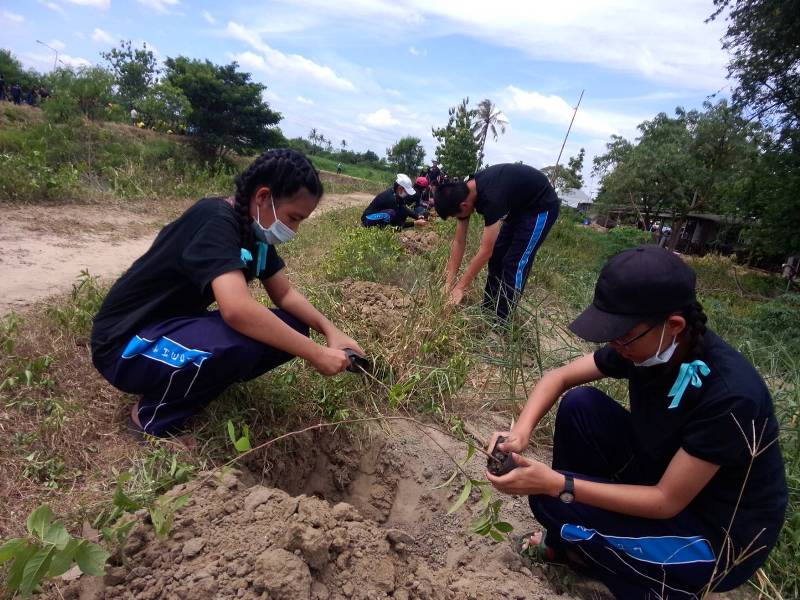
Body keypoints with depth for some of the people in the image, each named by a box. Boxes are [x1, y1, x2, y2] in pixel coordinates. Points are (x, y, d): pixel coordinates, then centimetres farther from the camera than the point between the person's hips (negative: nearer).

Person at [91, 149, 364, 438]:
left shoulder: (254, 228, 0)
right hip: (127, 344, -9)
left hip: (180, 329, 9)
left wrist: (329, 329, -11)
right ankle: (154, 417, -8)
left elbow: (284, 293, 5)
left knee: (292, 326, -5)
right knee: (242, 342, -36)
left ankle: (174, 386, 6)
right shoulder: (216, 221, -27)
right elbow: (236, 309, -41)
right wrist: (315, 354, -33)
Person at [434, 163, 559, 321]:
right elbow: (459, 242, -7)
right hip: (519, 205, 9)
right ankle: (487, 312, 16)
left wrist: (460, 287, -28)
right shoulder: (464, 193, -13)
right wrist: (449, 282, -9)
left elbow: (485, 251, -35)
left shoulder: (491, 196, -39)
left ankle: (499, 322, -3)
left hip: (541, 206, -9)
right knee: (497, 256, 7)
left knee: (515, 263, -12)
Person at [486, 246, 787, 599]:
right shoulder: (647, 344, -14)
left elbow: (666, 501, -28)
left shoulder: (729, 395, -34)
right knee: (580, 405, -11)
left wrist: (557, 485, -32)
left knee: (552, 501, -20)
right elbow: (559, 378, -6)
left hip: (718, 534, -7)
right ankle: (573, 542, 8)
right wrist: (521, 431, -23)